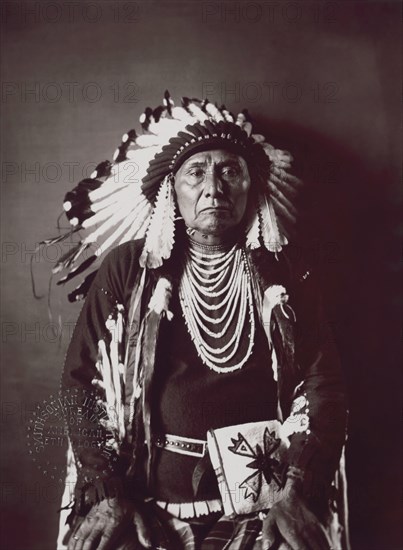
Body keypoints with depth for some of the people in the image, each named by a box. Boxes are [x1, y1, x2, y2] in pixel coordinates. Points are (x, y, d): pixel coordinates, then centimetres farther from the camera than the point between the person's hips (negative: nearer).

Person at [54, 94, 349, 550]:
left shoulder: (284, 273, 5)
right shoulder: (127, 268, 3)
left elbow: (321, 385, 1)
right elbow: (82, 382, 1)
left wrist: (297, 495, -11)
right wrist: (105, 494, -8)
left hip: (261, 502, 1)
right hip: (151, 503, 0)